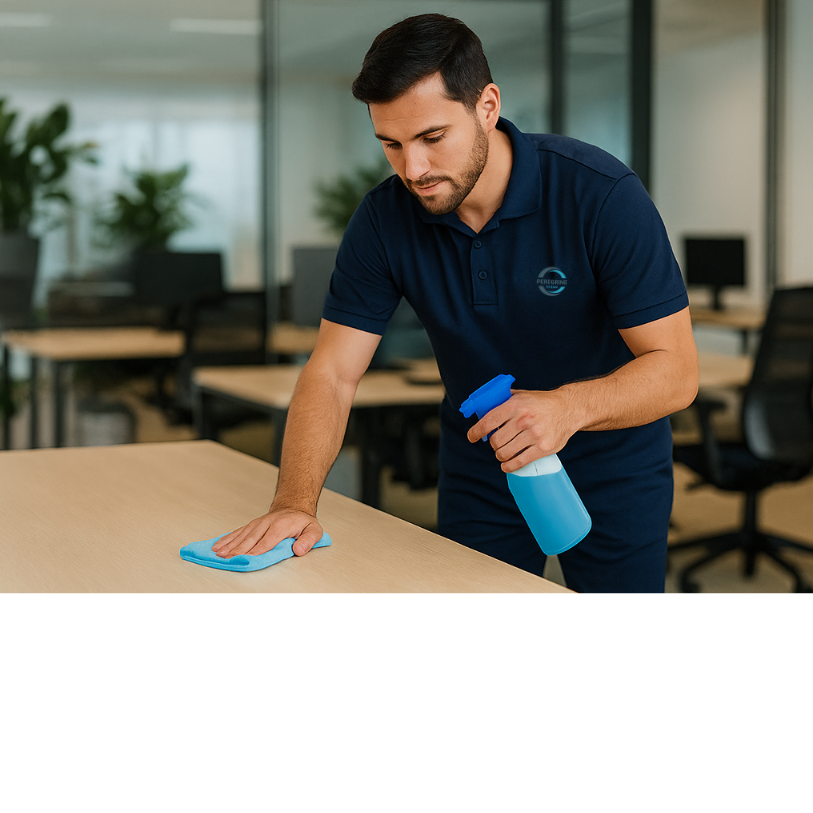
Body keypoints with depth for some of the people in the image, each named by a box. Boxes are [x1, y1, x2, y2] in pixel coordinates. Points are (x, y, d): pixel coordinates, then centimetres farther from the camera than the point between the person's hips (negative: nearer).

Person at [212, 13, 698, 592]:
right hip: (480, 469, 3)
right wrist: (295, 503, -31)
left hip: (614, 468, -2)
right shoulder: (386, 218, -15)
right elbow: (332, 374, -15)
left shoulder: (602, 194, -26)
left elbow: (676, 370, -24)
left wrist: (568, 407, -43)